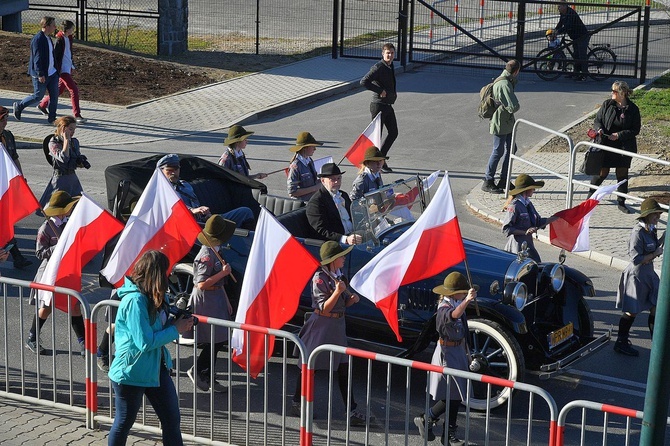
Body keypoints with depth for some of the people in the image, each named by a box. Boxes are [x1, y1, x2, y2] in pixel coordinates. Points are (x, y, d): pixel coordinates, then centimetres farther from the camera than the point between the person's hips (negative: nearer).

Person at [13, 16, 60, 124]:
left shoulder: (48, 38, 10)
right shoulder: (38, 39, -20)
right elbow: (37, 58, -23)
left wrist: (56, 70, 20)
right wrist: (40, 74, -25)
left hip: (52, 73, 9)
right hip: (41, 74, -9)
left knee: (54, 95, 5)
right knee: (38, 96, 3)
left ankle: (52, 118, 13)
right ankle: (19, 106, 23)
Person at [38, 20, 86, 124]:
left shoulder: (69, 38, 8)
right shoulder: (59, 40, -18)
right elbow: (54, 56, -17)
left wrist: (72, 65, 23)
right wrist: (56, 71, -17)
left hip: (68, 69, 9)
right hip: (62, 70, -9)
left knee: (59, 90, 19)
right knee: (74, 90, -11)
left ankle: (42, 105, 36)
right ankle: (77, 115, -7)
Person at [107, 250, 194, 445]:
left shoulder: (151, 297, 4)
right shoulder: (135, 301, -24)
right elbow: (145, 342, -26)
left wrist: (176, 322, -4)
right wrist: (175, 330, -16)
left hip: (155, 368, 9)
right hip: (132, 371, -9)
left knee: (172, 419, 10)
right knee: (124, 422, 8)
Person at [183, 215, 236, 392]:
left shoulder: (214, 252, 10)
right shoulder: (207, 255, -21)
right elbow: (202, 284, -25)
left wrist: (226, 301, 21)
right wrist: (223, 272, -22)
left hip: (216, 298, 10)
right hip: (206, 300, -10)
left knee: (217, 341, 12)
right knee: (214, 341, -8)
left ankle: (208, 378, 17)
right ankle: (197, 370, 2)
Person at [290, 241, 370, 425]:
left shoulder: (339, 275, 8)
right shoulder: (319, 278, -15)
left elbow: (344, 303, 15)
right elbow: (324, 308, -17)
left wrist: (352, 299, -7)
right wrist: (337, 292, -29)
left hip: (338, 325, 7)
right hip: (321, 325, -7)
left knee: (343, 368, 4)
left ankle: (352, 410, 4)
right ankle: (297, 403, 21)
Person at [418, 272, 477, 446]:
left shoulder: (457, 305, 8)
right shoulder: (445, 309, -20)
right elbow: (453, 315, -48)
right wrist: (467, 300, -62)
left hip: (458, 353, 9)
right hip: (447, 354, -9)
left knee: (456, 395, 11)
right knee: (451, 396, -9)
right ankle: (425, 420, 8)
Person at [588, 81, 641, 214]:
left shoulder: (632, 109, -7)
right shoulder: (607, 105, -2)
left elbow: (635, 130, -5)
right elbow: (597, 120, 7)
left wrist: (619, 135, -17)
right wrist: (599, 129, -16)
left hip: (624, 147, 0)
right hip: (605, 145, 0)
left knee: (622, 173, 8)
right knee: (602, 172, 4)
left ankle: (621, 203, 20)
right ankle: (591, 195, 26)